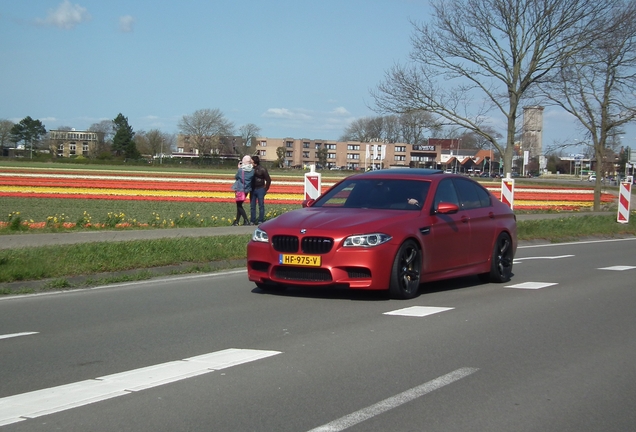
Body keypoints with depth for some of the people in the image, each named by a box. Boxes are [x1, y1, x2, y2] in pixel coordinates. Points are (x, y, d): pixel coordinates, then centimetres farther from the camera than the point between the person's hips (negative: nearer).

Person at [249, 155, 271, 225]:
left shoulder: (262, 169, -8)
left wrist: (266, 189, -3)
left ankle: (261, 221, 6)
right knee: (252, 206, 7)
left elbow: (268, 180, -3)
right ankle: (253, 221, 14)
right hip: (253, 190, 4)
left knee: (261, 206, 2)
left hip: (260, 189, -4)